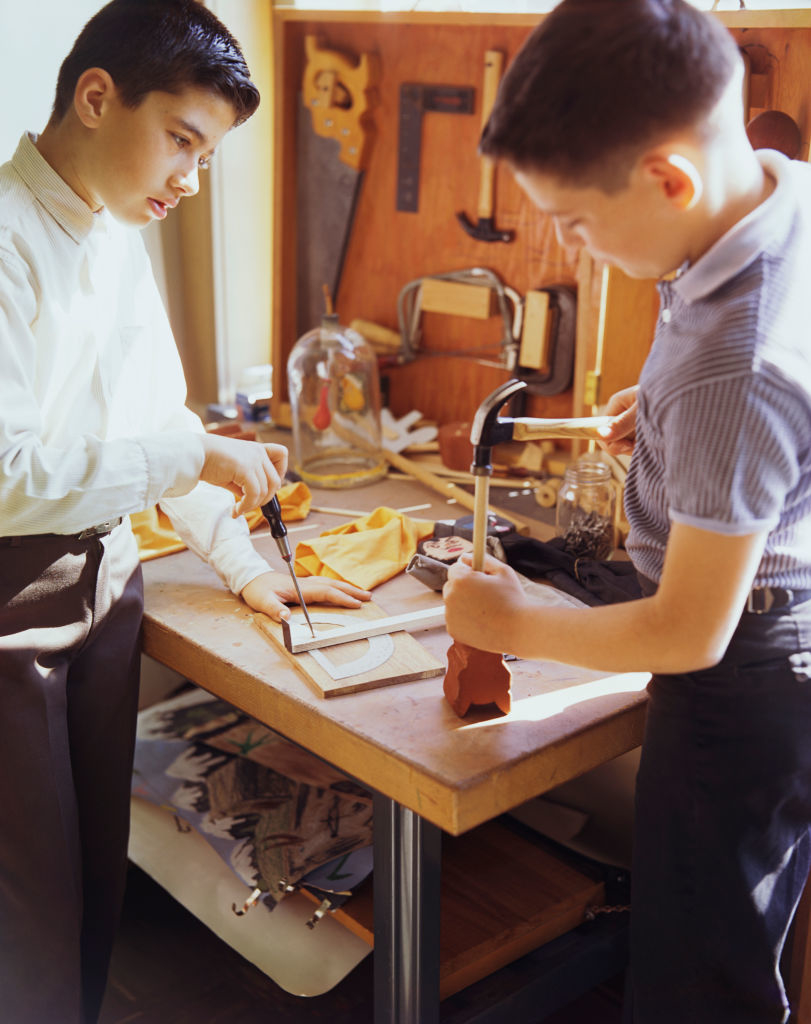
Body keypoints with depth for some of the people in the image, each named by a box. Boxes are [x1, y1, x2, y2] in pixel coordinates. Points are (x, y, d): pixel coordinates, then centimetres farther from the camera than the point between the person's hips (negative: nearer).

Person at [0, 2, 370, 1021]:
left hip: (103, 585, 8)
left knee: (102, 873, 19)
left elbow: (162, 419, 13)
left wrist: (246, 565, 6)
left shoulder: (119, 237, 9)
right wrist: (199, 458, -21)